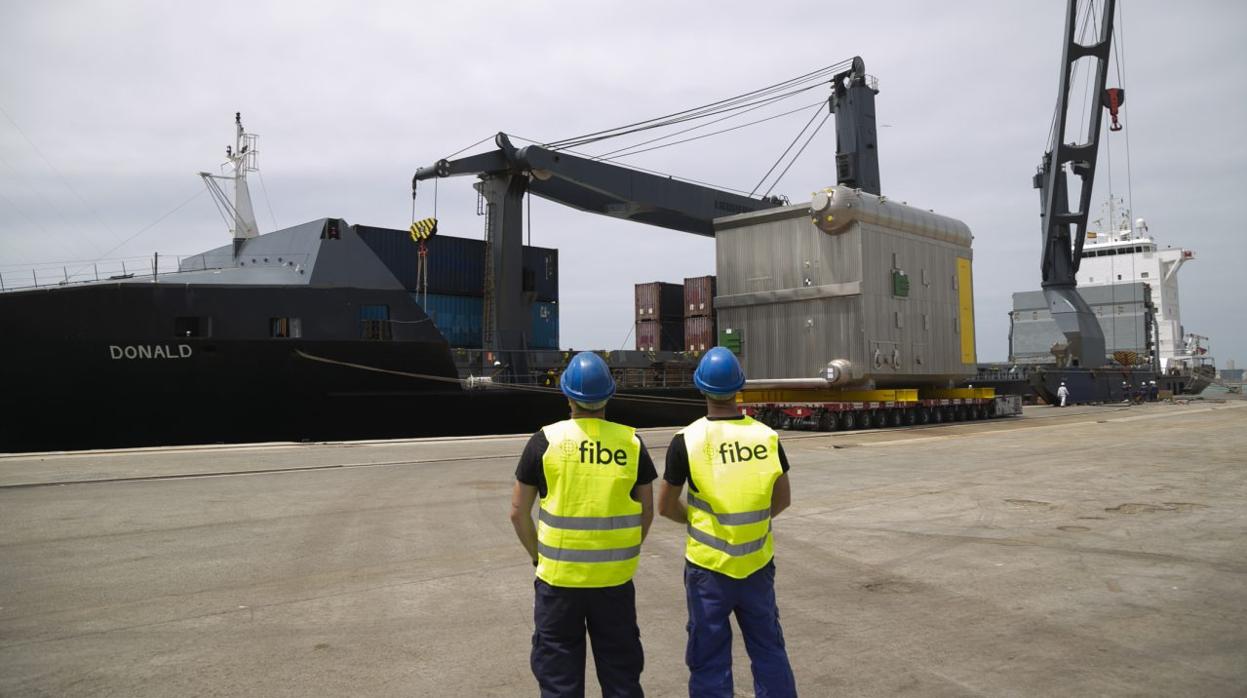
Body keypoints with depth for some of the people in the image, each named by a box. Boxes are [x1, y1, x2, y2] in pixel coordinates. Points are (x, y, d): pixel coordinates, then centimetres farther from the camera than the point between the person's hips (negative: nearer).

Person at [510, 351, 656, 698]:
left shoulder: (545, 441, -7)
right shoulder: (631, 441, -1)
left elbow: (518, 512, -3)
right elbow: (646, 512, 5)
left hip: (559, 577, -2)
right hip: (616, 577, 2)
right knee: (620, 670, 17)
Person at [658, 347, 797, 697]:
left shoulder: (687, 440, -13)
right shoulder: (766, 436, -5)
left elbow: (665, 507, -3)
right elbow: (783, 499, 6)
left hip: (709, 565, -2)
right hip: (758, 563, 3)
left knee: (710, 659, 9)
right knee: (769, 650, 18)